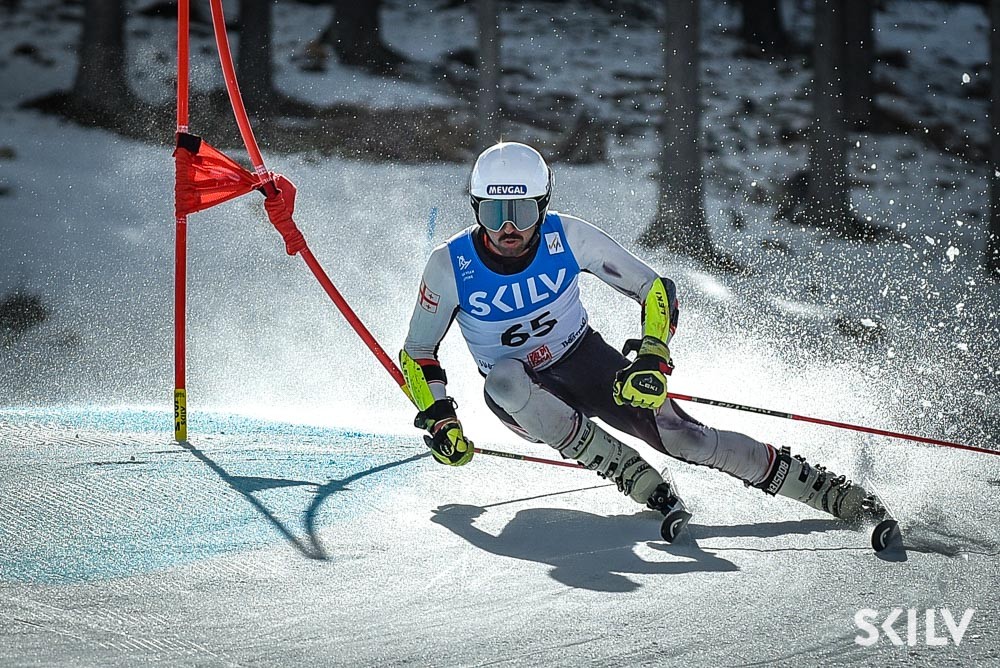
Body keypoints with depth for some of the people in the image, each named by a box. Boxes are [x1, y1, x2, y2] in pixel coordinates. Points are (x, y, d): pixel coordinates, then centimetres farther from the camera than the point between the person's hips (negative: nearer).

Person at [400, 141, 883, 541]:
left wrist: (654, 358, -25)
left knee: (684, 438, -19)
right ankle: (640, 481, -29)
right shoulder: (450, 266, -20)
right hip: (518, 396, 0)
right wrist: (438, 418, -18)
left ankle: (835, 494, -13)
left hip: (585, 362, 0)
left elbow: (656, 290, -10)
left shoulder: (567, 237, -19)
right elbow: (417, 354, -4)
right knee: (504, 377, -37)